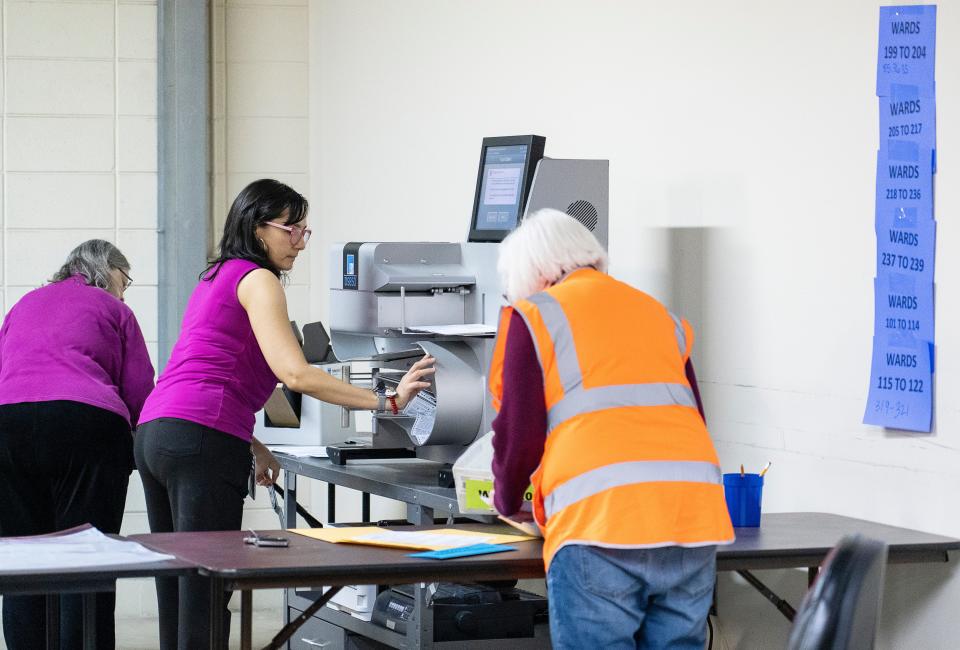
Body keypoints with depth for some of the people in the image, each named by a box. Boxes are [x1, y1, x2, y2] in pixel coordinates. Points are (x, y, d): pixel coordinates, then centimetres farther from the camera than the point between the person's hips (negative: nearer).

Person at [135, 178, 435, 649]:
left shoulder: (216, 277, 24)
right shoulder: (256, 280, -4)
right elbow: (295, 373, -15)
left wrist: (251, 445, 27)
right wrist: (386, 401, -15)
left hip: (155, 433, 9)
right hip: (202, 439, -9)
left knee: (177, 591, 11)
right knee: (205, 597, -9)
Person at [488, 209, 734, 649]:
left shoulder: (535, 315, 10)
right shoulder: (659, 314, 26)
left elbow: (520, 430, 5)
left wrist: (508, 501, 23)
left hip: (601, 523, -5)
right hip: (694, 517, 5)